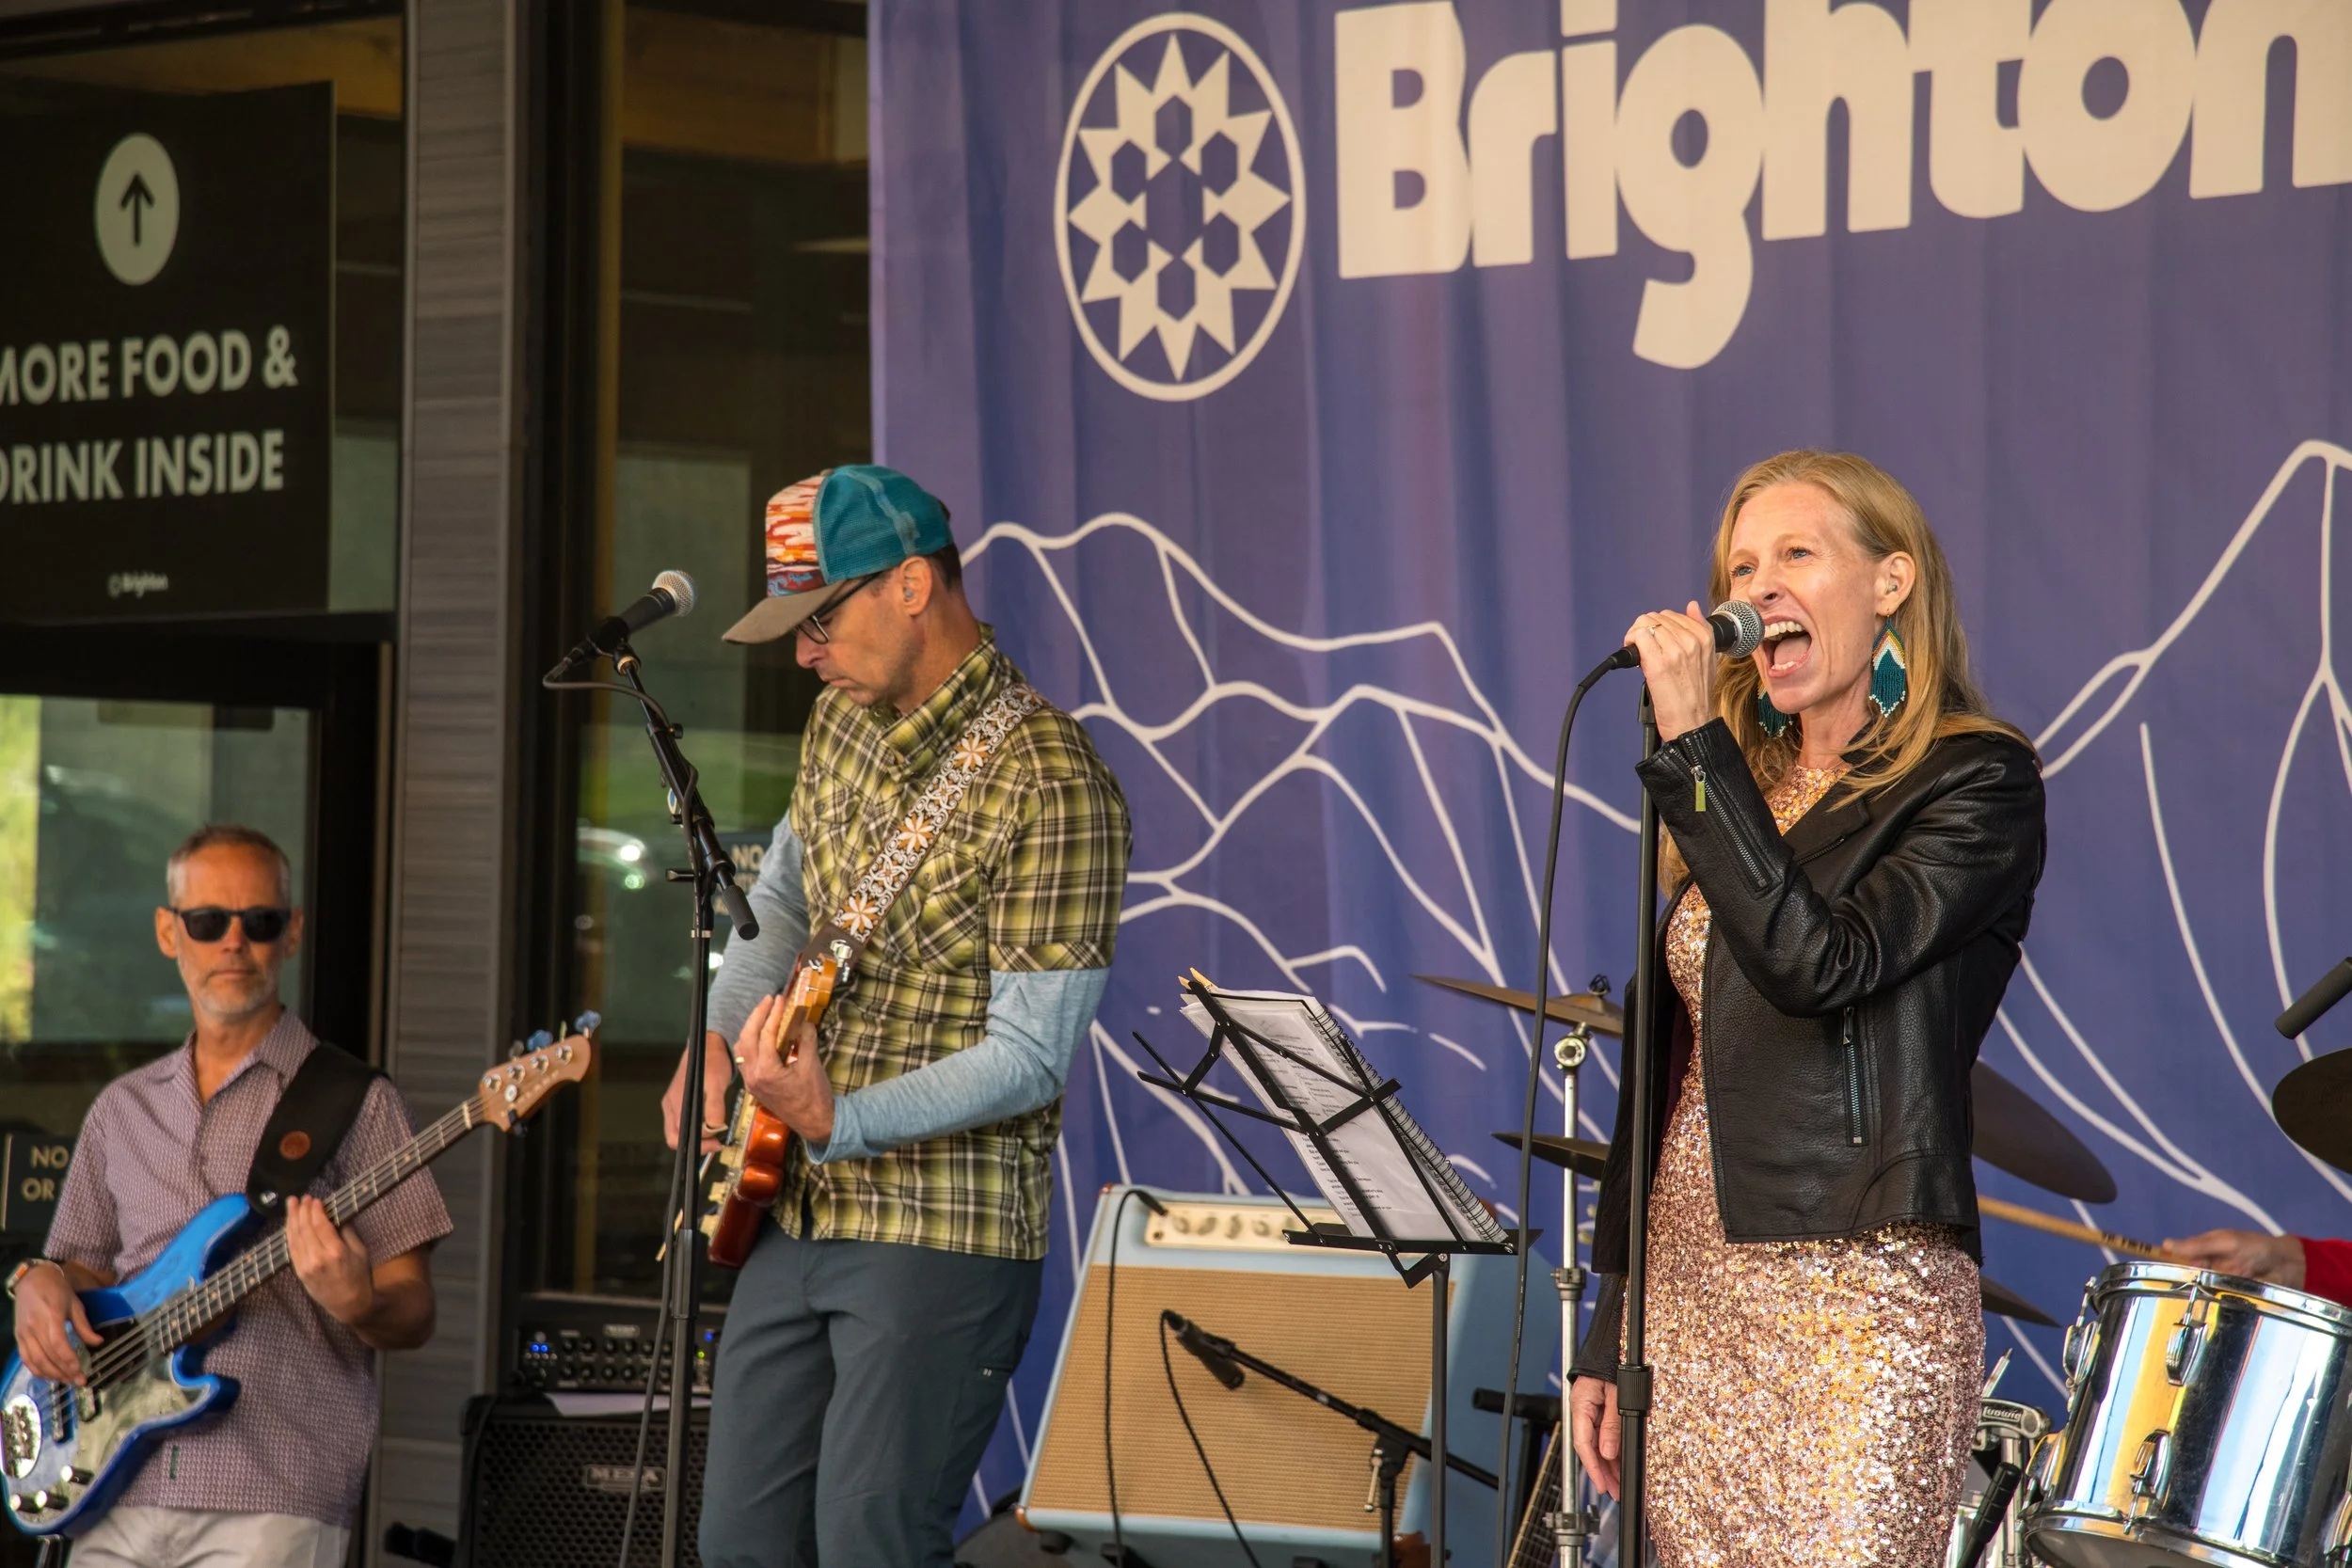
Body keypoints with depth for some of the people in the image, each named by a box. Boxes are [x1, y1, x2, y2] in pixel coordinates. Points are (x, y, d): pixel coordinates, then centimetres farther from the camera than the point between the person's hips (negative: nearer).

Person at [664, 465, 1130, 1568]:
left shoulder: (1048, 785, -19)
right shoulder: (844, 723, 8)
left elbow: (1033, 1058, -20)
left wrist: (839, 1123, -29)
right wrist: (717, 1039, 9)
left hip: (940, 1234, -8)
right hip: (796, 1217, 8)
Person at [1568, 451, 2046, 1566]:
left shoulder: (1975, 782, -4)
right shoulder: (1748, 790, 16)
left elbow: (1819, 963, -20)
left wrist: (1693, 743, -18)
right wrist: (1607, 1337, 15)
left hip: (1861, 1295, -7)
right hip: (1696, 1288, 7)